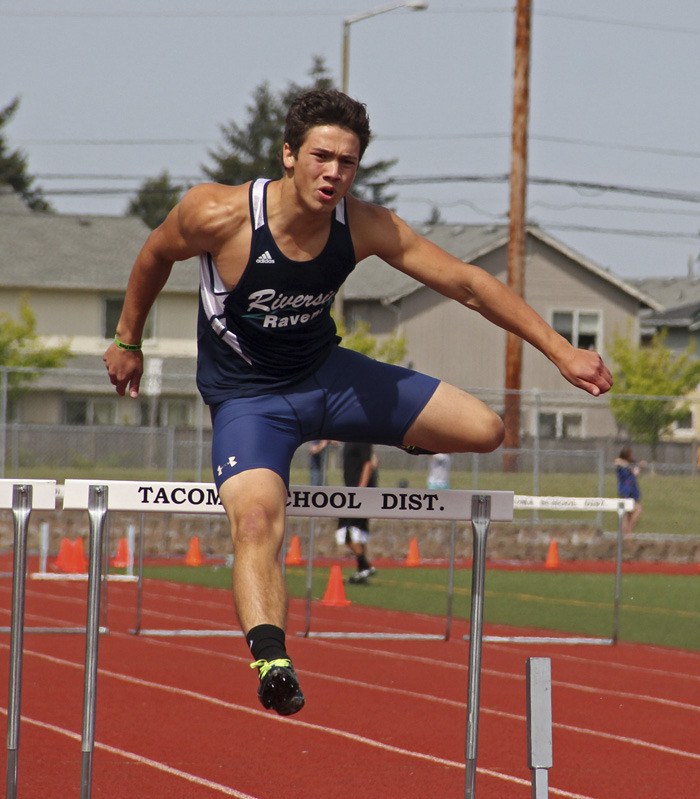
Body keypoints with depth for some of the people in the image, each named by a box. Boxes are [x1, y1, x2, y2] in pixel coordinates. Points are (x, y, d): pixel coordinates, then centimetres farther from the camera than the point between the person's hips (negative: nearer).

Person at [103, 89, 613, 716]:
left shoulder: (366, 229, -15)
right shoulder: (220, 216, -23)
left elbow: (467, 284, -10)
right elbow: (155, 256, -2)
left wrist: (560, 351, -13)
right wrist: (128, 341, 10)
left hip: (326, 375, 4)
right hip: (247, 398, -4)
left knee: (484, 430, -2)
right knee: (256, 516, -34)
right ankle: (271, 661, -49)